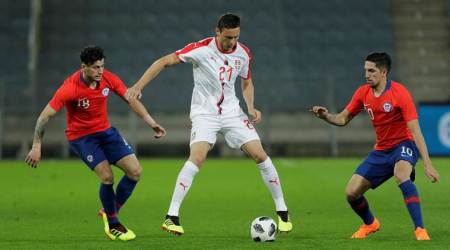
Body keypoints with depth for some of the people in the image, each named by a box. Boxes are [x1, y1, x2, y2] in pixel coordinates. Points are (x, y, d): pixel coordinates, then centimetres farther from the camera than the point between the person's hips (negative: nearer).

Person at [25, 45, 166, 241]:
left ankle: (109, 212, 16)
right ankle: (112, 225, 3)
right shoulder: (70, 88, -26)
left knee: (135, 171, -5)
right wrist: (36, 147, -21)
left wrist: (151, 123, -6)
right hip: (80, 136, -6)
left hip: (105, 130, 6)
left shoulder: (108, 79, -13)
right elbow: (45, 116, -21)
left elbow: (131, 100, 0)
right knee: (107, 176, -20)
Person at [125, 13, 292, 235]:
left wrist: (251, 108, -1)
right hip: (204, 114, -4)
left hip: (232, 112, 4)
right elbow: (164, 62, -15)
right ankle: (172, 217, -20)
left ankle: (282, 211, 11)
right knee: (197, 157, -24)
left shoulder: (243, 54, -2)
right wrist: (139, 85, -23)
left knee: (260, 155, -3)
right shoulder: (202, 49, -16)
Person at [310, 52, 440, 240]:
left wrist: (427, 165, -29)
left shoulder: (399, 93, -21)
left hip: (404, 144, -6)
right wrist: (326, 116, -14)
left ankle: (420, 230, -34)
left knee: (401, 176, -39)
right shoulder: (363, 93, -3)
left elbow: (415, 131, -24)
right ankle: (370, 224, 30)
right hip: (381, 150, 6)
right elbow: (343, 119, 9)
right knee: (351, 193, -1)